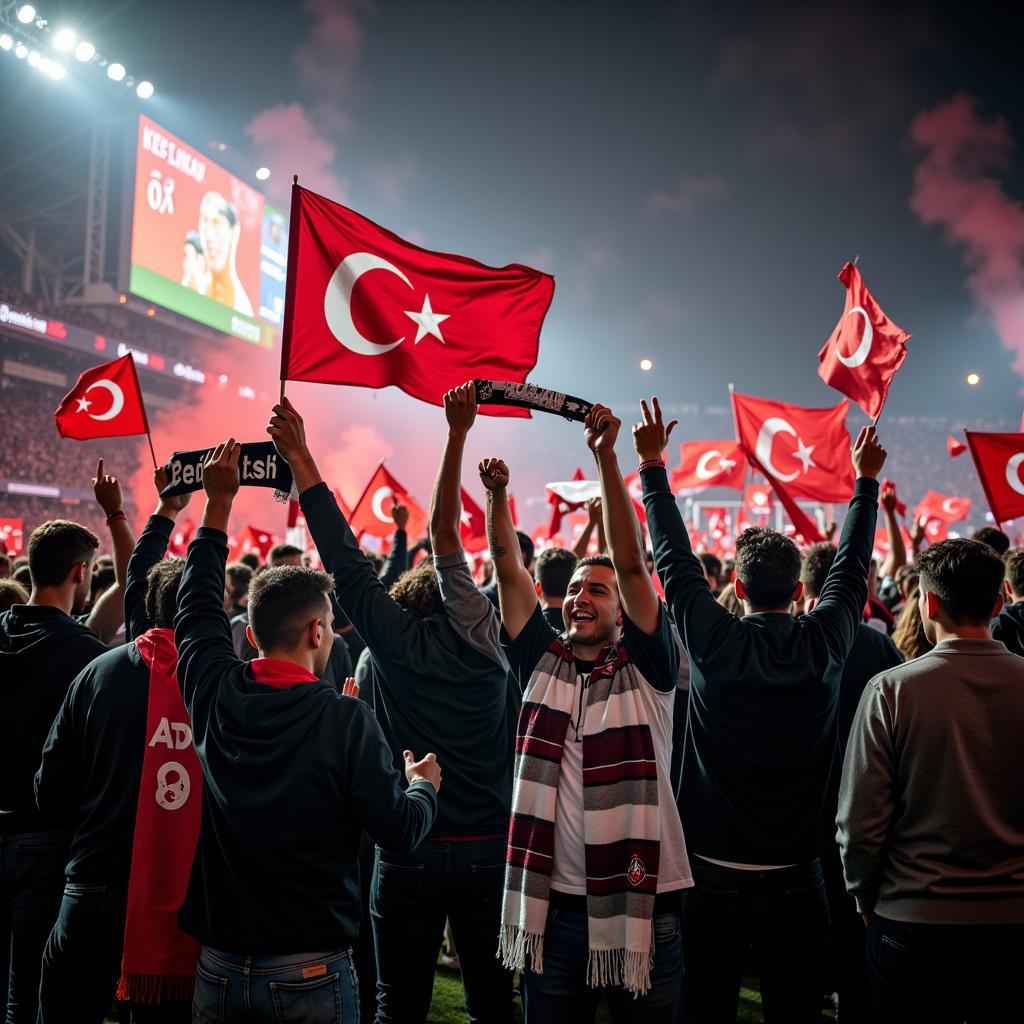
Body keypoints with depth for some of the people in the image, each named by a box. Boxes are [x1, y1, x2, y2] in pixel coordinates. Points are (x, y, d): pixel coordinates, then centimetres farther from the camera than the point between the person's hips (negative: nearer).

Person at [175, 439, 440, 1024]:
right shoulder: (347, 720, -17)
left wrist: (218, 503, 18)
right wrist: (425, 784, 11)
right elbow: (401, 831, -11)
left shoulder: (216, 696, -6)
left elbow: (196, 606, 12)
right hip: (311, 975, -4)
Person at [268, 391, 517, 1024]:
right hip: (489, 851, 2)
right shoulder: (479, 644, -2)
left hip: (408, 857, -1)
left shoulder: (394, 641, -5)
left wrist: (300, 458, 2)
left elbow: (343, 558, -3)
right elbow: (445, 535, -2)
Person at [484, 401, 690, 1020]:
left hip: (642, 909, -3)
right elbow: (509, 567, 0)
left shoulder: (647, 667, -4)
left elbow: (632, 563, -14)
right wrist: (498, 494, -13)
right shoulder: (543, 663, 5)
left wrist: (606, 457, -21)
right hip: (551, 906, 3)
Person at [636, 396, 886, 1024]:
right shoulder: (825, 644, -6)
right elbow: (852, 567, 10)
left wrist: (653, 465, 9)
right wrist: (867, 481, 22)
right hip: (799, 883, 1)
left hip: (716, 878, -1)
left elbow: (673, 557, 0)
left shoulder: (714, 642, -10)